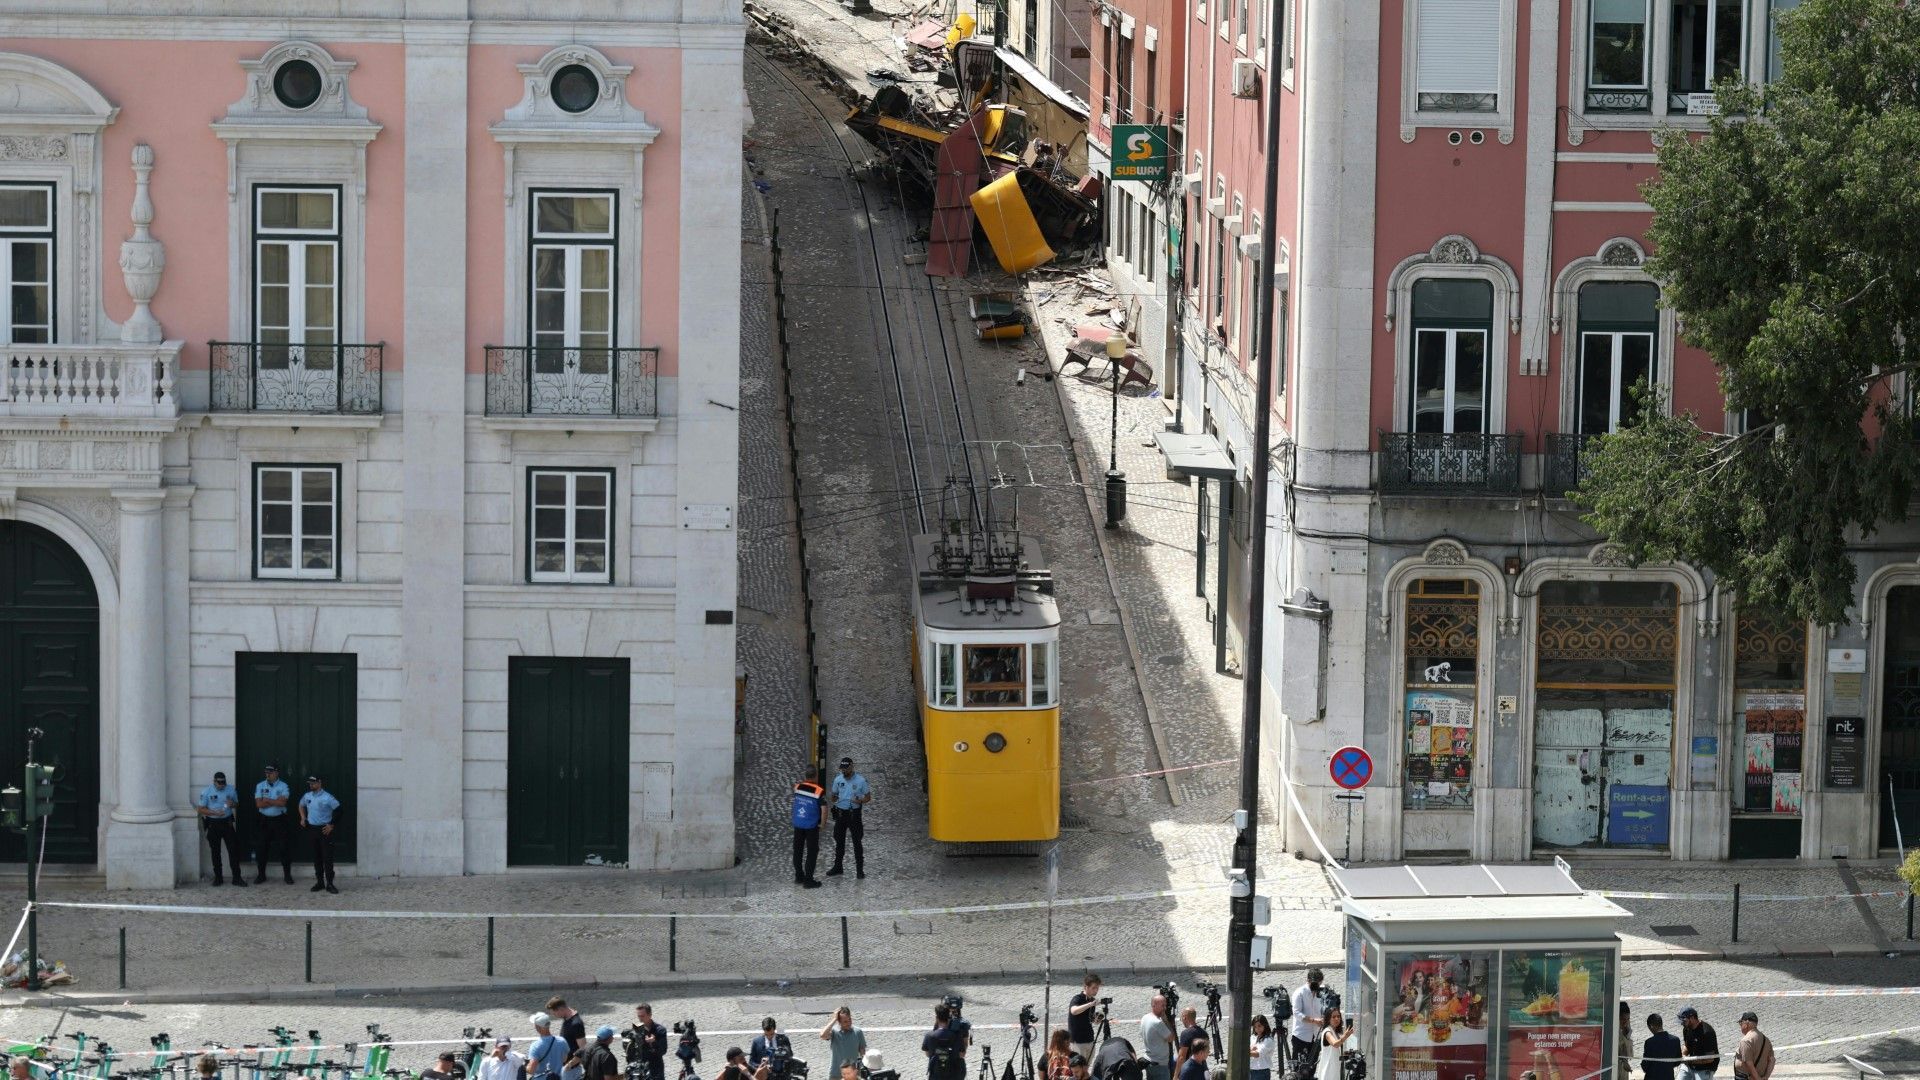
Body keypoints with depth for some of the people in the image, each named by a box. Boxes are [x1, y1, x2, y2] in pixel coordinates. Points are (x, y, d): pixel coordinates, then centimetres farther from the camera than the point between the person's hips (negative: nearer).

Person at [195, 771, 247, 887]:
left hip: (227, 822, 1)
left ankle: (237, 877, -1)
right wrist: (215, 813, -19)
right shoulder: (206, 791, -4)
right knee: (215, 852, 5)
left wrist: (233, 804, -11)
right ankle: (218, 877, 15)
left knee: (233, 849, -4)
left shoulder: (230, 790, 3)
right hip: (213, 824, -1)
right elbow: (200, 809, -6)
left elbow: (237, 805, 15)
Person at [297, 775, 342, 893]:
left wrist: (331, 825, -11)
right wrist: (303, 818, 12)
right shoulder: (307, 796, 5)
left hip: (324, 829, -5)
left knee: (327, 857, -5)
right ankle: (319, 882, 18)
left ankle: (329, 884, -1)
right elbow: (301, 806, 25)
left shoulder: (327, 798, -14)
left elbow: (338, 811, -11)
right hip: (311, 829, 5)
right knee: (316, 857, 11)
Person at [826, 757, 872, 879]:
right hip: (840, 813, 4)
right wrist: (835, 799, -10)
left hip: (854, 813, -4)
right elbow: (834, 795, 14)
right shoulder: (838, 780, 1)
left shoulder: (861, 781, -9)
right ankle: (837, 867, 23)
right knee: (839, 841, 12)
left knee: (857, 842, 0)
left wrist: (860, 801, -23)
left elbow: (868, 797, -2)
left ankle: (860, 869, 7)